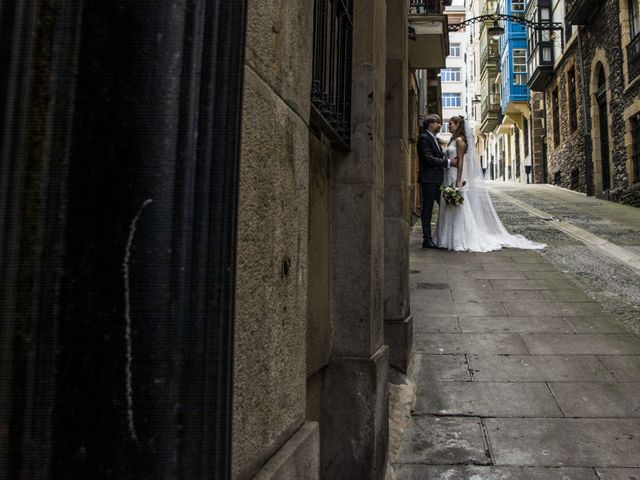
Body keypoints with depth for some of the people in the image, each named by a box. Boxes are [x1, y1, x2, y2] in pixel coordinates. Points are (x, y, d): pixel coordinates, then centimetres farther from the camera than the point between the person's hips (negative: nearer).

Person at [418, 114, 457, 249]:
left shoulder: (435, 138, 20)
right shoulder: (424, 138, -10)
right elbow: (429, 159, -19)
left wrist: (451, 160, 4)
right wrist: (448, 162, -16)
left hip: (437, 180, 9)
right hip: (428, 180, -9)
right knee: (427, 210, -2)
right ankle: (427, 239, 4)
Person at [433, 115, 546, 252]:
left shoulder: (459, 140, -11)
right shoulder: (454, 140, 17)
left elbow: (461, 161, -17)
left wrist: (458, 182, -21)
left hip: (456, 178, -10)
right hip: (450, 178, 10)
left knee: (458, 209, -6)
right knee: (452, 210, 10)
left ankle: (460, 240, -2)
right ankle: (453, 238, 15)